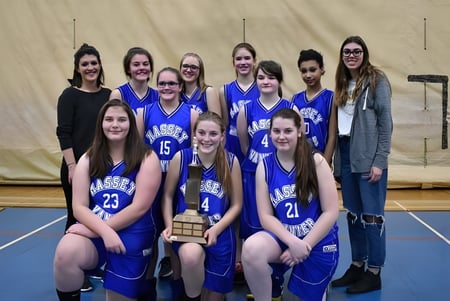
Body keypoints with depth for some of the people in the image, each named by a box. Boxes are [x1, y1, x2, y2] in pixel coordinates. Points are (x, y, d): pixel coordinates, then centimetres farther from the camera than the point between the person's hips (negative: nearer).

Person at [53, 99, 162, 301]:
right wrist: (105, 231, -21)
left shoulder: (147, 158, -5)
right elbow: (79, 207, -3)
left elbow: (139, 208, -12)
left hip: (132, 236, -1)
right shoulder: (88, 159, 4)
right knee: (65, 253, -31)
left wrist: (95, 230, -13)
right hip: (94, 231, 2)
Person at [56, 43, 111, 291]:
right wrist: (72, 166, -16)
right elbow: (63, 133, -10)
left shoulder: (108, 95, 7)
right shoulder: (70, 95, -5)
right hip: (77, 168, -4)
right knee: (77, 218, 4)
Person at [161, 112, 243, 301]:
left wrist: (216, 229, -14)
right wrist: (169, 226, -10)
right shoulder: (181, 157, -6)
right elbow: (168, 195, 4)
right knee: (191, 254, -37)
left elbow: (236, 205, 0)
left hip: (219, 235, 1)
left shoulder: (231, 161, -5)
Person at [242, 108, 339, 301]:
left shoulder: (316, 162, -10)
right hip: (283, 237, 1)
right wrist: (293, 242, -21)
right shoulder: (264, 166, -4)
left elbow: (331, 212, -11)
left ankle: (320, 283, 45)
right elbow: (265, 216, -6)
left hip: (317, 241, -1)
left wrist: (305, 246, -15)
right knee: (251, 248, -31)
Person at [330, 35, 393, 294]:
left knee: (372, 214, -1)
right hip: (346, 156, 6)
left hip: (369, 157, -6)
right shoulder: (343, 84, 15)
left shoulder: (377, 80, -4)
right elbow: (339, 123, 13)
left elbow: (385, 122, -9)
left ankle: (374, 273, 9)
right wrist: (336, 157, 6)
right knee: (353, 214, 12)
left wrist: (380, 161, -15)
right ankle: (357, 265, 23)